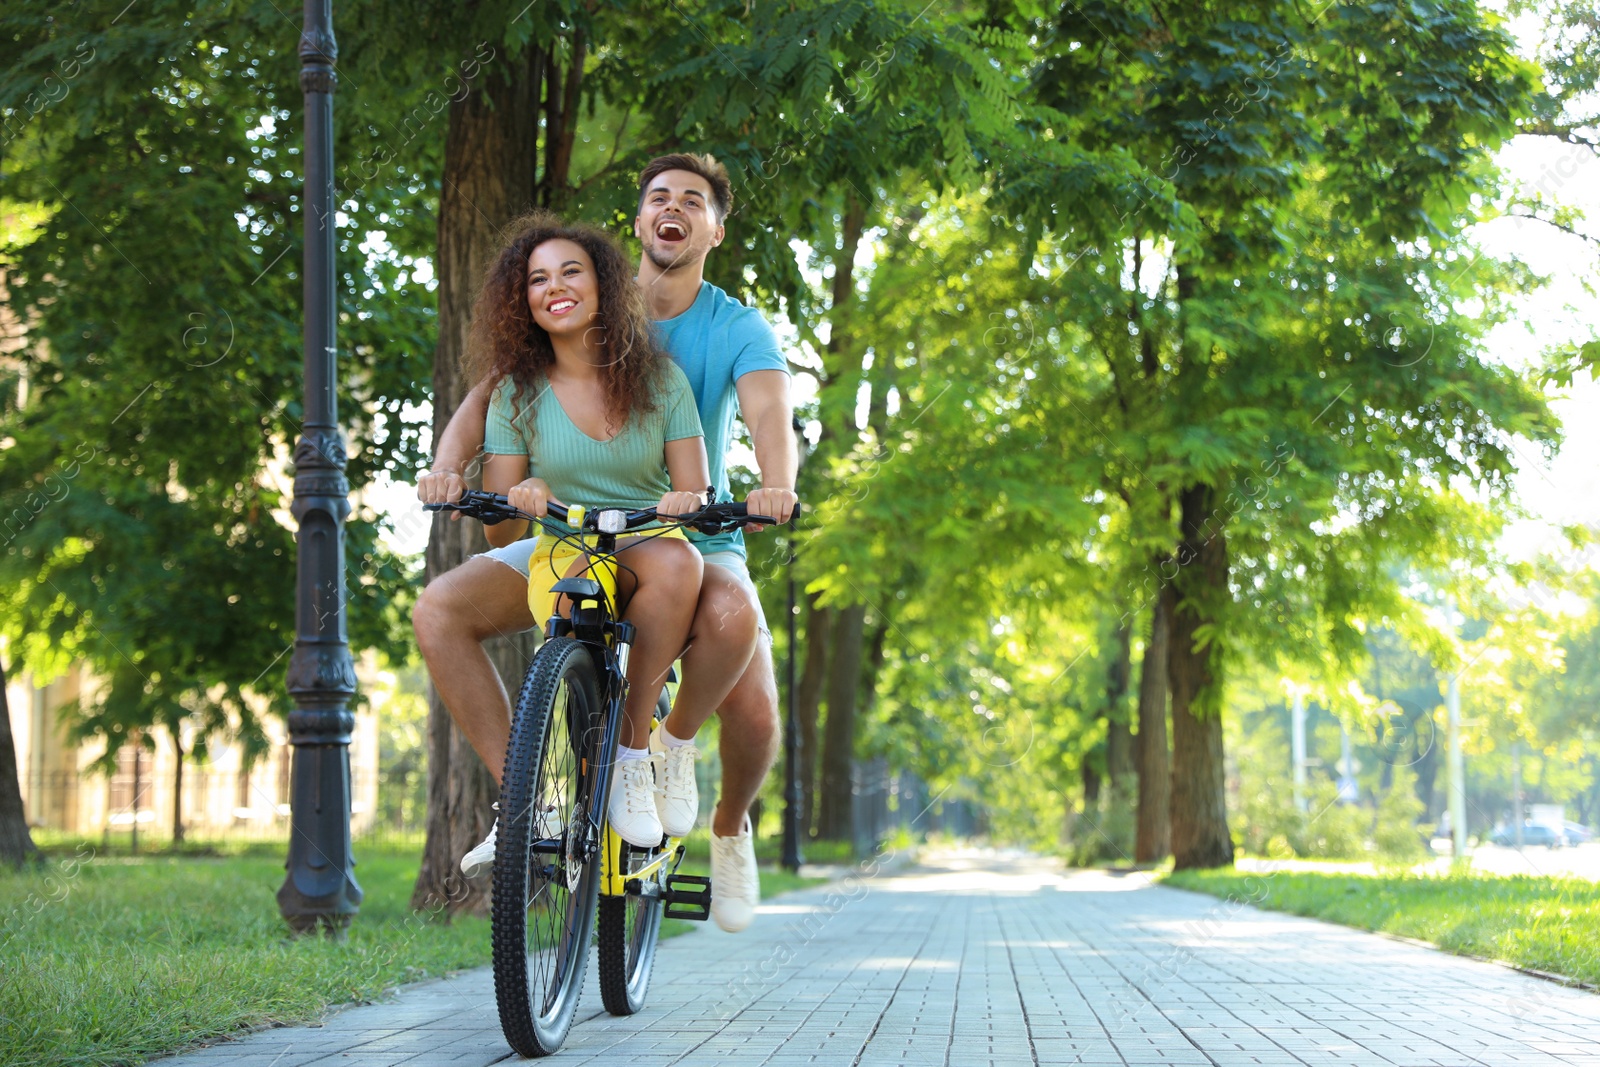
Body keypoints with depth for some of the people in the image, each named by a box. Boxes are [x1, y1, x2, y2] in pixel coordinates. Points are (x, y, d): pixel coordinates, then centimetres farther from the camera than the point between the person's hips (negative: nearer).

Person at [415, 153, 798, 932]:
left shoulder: (737, 329, -4)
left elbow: (769, 412, -23)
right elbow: (492, 392, -9)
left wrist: (777, 487, -46)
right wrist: (450, 465, -30)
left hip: (693, 544, -2)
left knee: (736, 633, -36)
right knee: (440, 609, -20)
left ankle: (729, 829, -7)